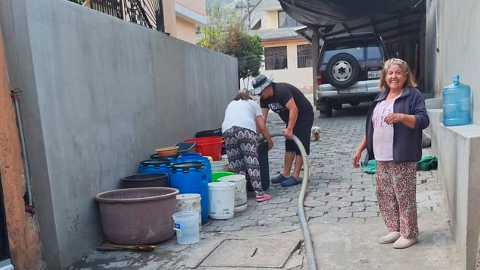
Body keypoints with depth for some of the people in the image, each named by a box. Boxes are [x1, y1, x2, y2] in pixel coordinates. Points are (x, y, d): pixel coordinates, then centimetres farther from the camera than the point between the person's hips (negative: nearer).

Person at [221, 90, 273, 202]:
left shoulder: (230, 104, 39)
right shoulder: (253, 103, 30)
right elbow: (262, 127, 21)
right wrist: (269, 141, 32)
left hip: (228, 130, 3)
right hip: (246, 129, -2)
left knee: (235, 164, 7)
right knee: (252, 162, -1)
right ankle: (259, 193, -3)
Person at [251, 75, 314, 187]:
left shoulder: (281, 90, -28)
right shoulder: (264, 99, -2)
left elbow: (294, 109, -34)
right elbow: (262, 118, -3)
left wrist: (289, 129, -35)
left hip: (304, 115, -9)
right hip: (291, 118, 9)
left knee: (300, 146, -9)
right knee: (289, 145, 10)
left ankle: (296, 177, -8)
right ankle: (285, 174, 15)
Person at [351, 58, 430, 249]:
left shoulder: (413, 95, -4)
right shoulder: (381, 97, 16)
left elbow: (423, 120, -15)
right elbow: (371, 127, 19)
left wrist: (401, 116, -30)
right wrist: (360, 149, 16)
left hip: (402, 157, -7)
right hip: (382, 158, 7)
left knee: (404, 195, -1)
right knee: (383, 194, 12)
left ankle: (409, 234, 15)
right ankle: (395, 229, 26)